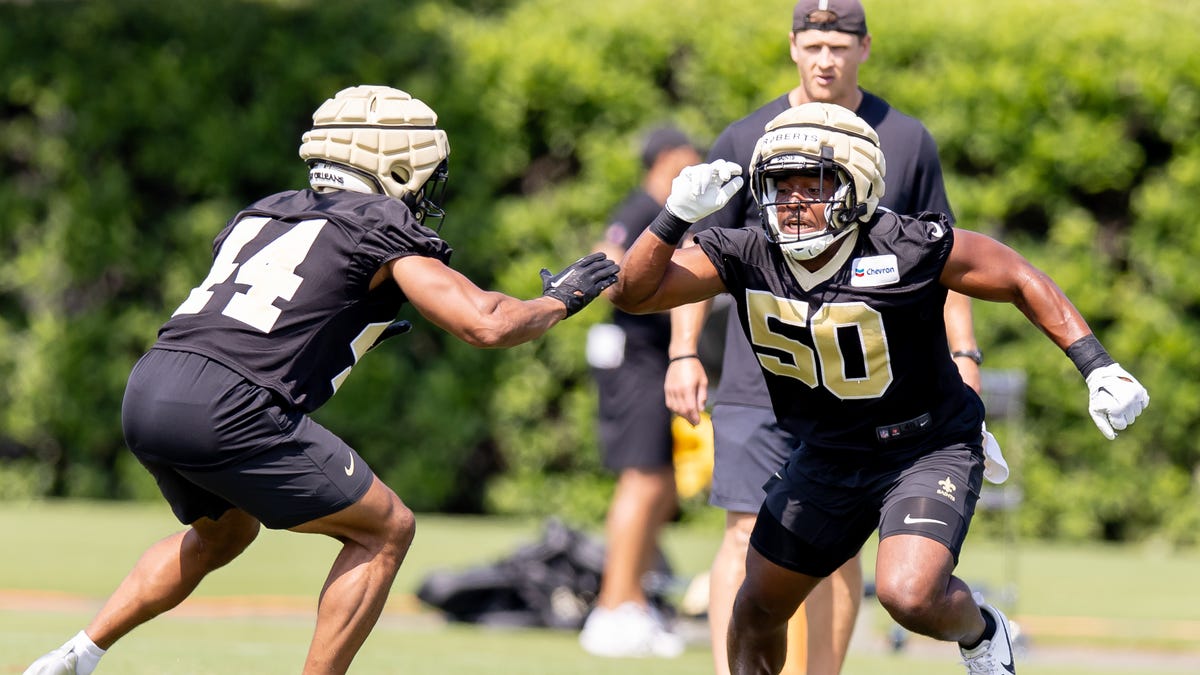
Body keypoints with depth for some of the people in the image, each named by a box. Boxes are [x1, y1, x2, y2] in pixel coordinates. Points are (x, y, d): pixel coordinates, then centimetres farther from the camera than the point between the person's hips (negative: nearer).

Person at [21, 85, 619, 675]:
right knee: (385, 531, 9)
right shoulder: (384, 227, 4)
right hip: (224, 409, -8)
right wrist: (560, 299, 17)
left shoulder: (262, 214, 25)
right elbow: (486, 325, -1)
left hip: (145, 392, 8)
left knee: (223, 533, 34)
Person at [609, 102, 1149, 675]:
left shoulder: (909, 250, -24)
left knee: (909, 596, -26)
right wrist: (677, 215, -28)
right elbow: (631, 293, -12)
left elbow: (1021, 280, -12)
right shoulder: (747, 258, -12)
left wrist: (1100, 369, -17)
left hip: (929, 448, -5)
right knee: (759, 608, 14)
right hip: (828, 454, 5)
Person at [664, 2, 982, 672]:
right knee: (748, 537, -10)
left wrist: (964, 353, 4)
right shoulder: (745, 142, 2)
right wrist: (684, 353, -3)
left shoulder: (907, 142, 5)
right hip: (758, 383, -1)